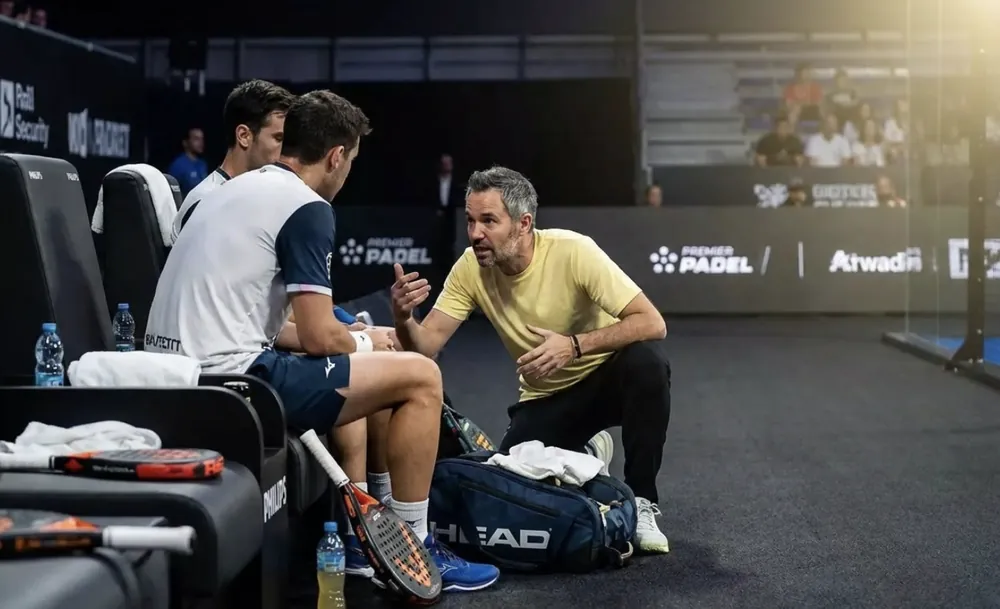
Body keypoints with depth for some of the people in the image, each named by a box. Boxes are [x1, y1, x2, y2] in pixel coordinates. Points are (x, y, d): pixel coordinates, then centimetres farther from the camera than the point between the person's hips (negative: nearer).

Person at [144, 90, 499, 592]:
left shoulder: (241, 188, 19)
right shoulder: (306, 208, -9)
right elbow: (321, 338, -13)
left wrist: (351, 343, 24)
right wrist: (362, 345, 11)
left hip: (180, 372, 10)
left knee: (352, 366, 30)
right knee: (420, 377, -2)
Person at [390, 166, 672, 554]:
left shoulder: (573, 251, -25)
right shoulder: (471, 268, -14)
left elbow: (652, 323, -29)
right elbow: (425, 345, -16)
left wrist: (575, 345, -41)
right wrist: (403, 317, -38)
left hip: (606, 378, -3)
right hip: (546, 398, 3)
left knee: (647, 361, -35)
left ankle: (640, 502, -16)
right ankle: (585, 455, 18)